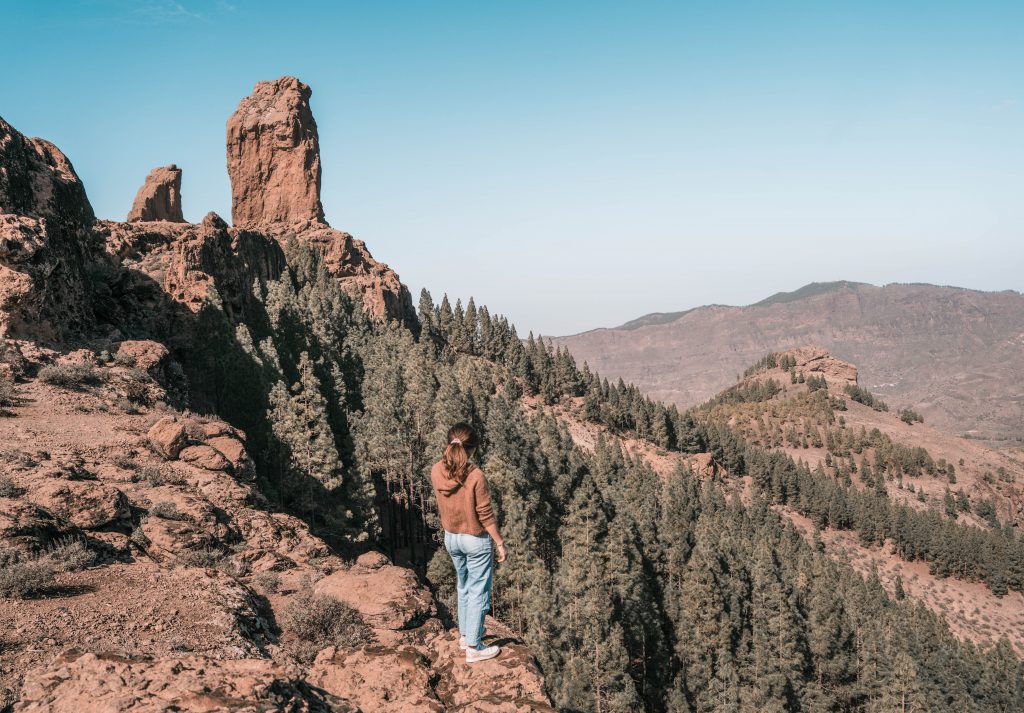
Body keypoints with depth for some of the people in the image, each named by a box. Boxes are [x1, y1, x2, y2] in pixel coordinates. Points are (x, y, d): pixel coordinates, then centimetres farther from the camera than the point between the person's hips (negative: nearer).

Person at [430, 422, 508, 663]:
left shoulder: (436, 471, -11)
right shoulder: (476, 476, -26)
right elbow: (485, 514, -17)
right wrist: (500, 543, -8)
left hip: (451, 537, 6)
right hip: (477, 540, -6)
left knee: (464, 587, 26)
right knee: (478, 593, 9)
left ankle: (465, 633, 40)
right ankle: (473, 648, 17)